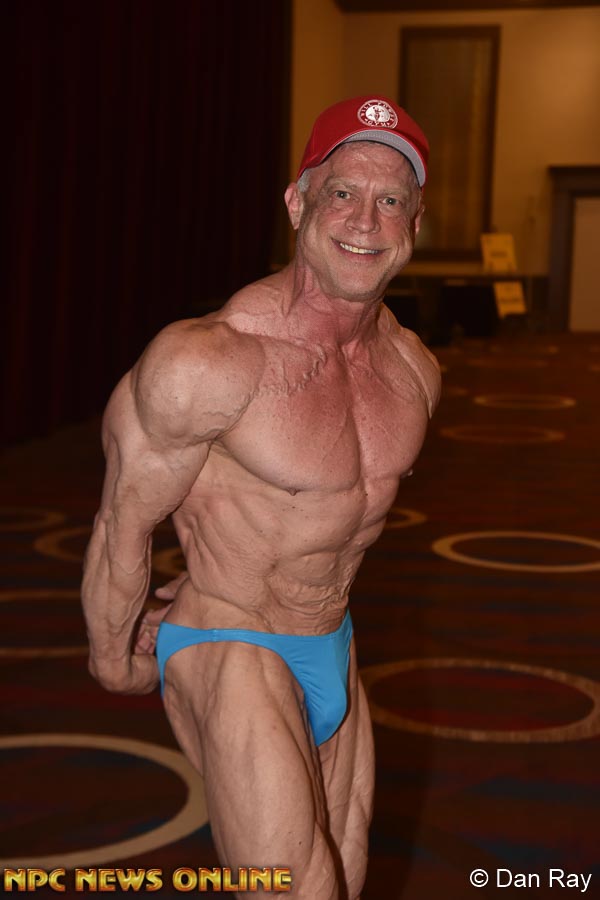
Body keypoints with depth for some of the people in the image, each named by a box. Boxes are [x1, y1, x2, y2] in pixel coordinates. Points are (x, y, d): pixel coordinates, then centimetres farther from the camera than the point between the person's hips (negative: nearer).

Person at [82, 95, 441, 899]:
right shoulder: (208, 361, -23)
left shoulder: (414, 370, -1)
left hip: (335, 653, 7)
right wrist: (113, 655, 3)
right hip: (228, 658, -7)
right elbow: (124, 524, -11)